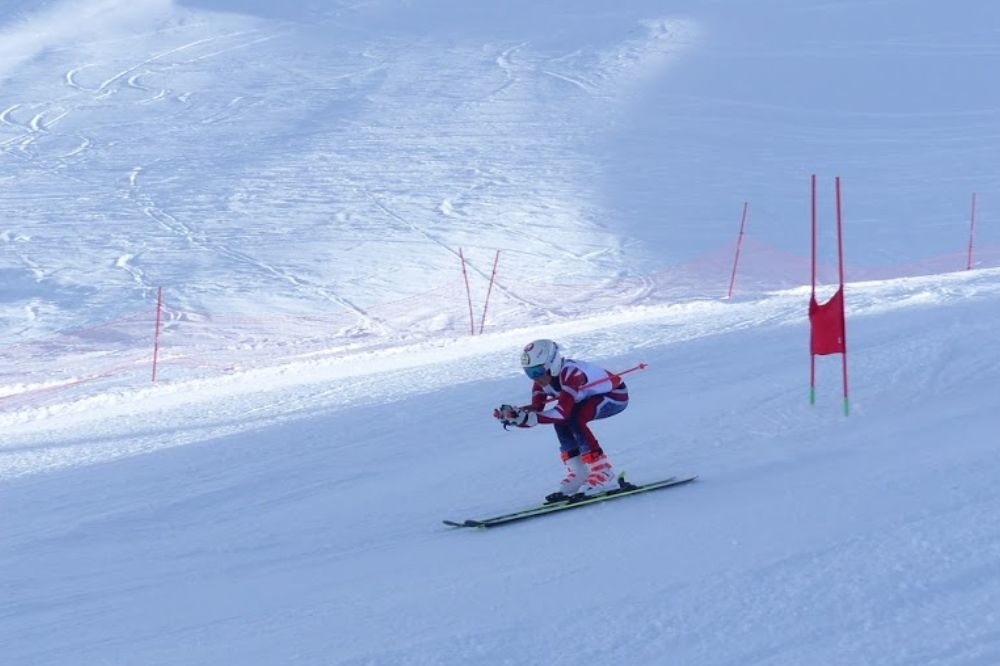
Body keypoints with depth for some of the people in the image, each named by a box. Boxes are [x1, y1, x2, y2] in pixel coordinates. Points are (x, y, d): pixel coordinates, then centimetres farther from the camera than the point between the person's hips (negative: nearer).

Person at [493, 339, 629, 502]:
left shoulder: (571, 373, -35)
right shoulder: (542, 381, -10)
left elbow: (563, 411, -42)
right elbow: (535, 410, -15)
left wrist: (528, 417, -50)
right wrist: (515, 416, -35)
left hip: (617, 395, -9)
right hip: (596, 397, 9)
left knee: (574, 419, -26)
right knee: (560, 421, -7)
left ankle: (603, 473, -23)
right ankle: (578, 474, 1)